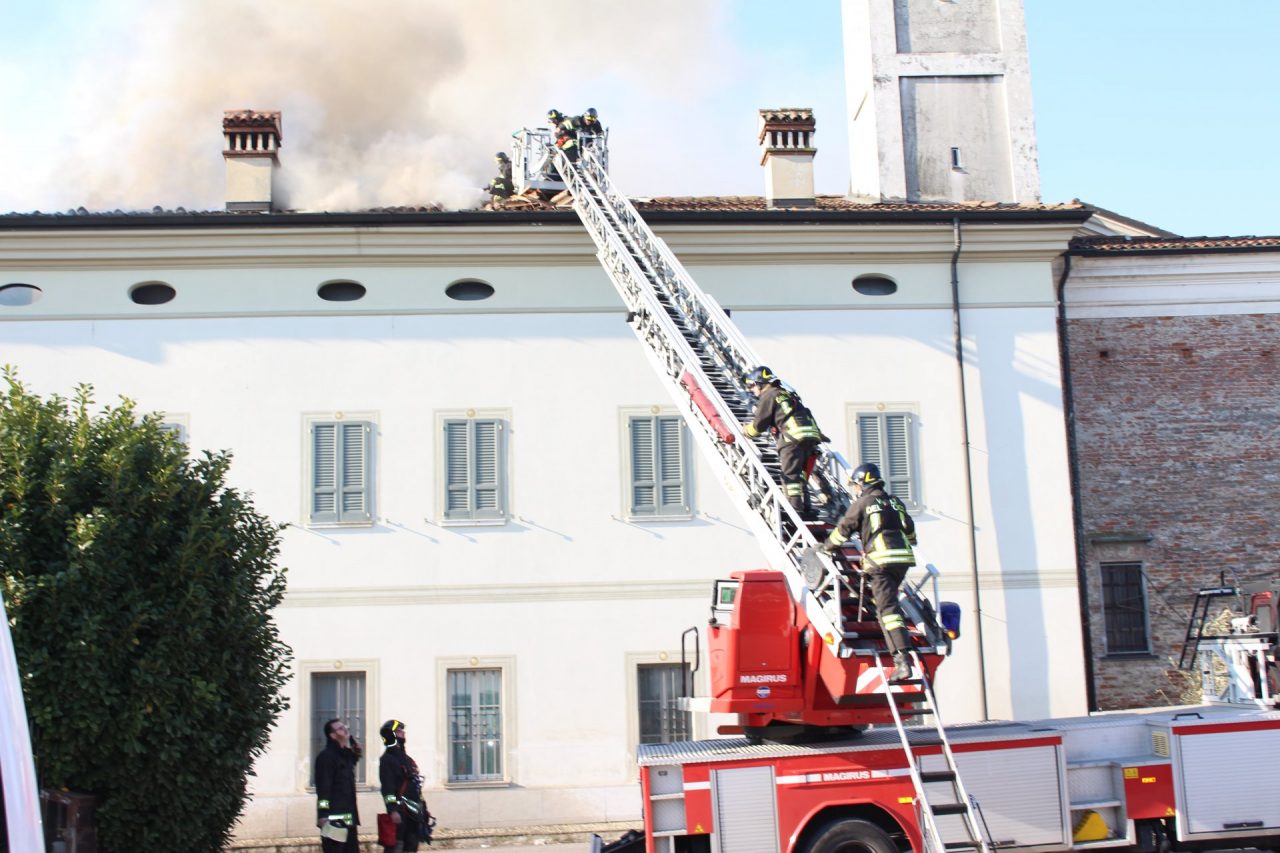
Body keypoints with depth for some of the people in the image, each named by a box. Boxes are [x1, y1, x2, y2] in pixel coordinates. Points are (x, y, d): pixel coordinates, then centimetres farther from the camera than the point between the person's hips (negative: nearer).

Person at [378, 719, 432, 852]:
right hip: (400, 811, -9)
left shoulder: (407, 758, 21)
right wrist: (392, 810, -25)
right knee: (395, 847, -12)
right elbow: (387, 787, -16)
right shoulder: (387, 759, -6)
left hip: (414, 811, 9)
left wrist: (424, 809, 21)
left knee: (412, 847, 10)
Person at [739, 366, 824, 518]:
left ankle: (796, 509, -15)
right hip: (810, 436, 8)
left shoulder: (768, 396, 3)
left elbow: (759, 425, 2)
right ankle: (804, 507, 12)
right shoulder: (786, 394, 29)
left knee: (790, 475, -7)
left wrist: (746, 430, 22)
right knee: (799, 475, 15)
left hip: (793, 438, -8)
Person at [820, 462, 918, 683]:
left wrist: (827, 546, 24)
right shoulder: (895, 502, 20)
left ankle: (902, 661, -22)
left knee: (887, 608, -12)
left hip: (881, 560, -7)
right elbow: (910, 530, 28)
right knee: (889, 598, 28)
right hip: (903, 559, 7)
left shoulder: (862, 503, 3)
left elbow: (843, 529, 7)